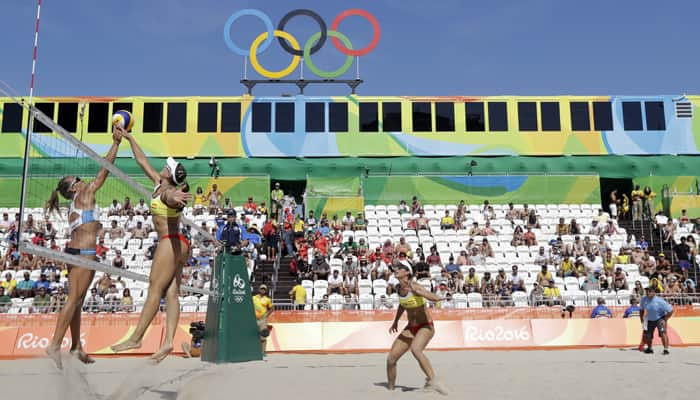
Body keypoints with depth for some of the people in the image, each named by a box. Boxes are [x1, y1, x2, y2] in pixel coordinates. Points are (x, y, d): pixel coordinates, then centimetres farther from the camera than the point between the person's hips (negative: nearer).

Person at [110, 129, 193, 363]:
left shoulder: (167, 191, -12)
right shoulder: (159, 184, 14)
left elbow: (170, 197, -40)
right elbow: (142, 161, 25)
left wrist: (175, 198, -63)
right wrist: (128, 138, 32)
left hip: (171, 242, -9)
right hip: (177, 243, 9)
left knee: (154, 291, -6)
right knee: (171, 294, 1)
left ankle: (135, 339, -1)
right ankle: (168, 341, -2)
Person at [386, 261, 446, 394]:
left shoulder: (415, 286, -21)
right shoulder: (398, 287, 0)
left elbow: (436, 298, -36)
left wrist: (418, 292, -50)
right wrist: (396, 321, 20)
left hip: (426, 326, -7)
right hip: (410, 328, 7)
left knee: (415, 350, -37)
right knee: (391, 359, 0)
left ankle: (432, 381, -32)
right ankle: (390, 389, 18)